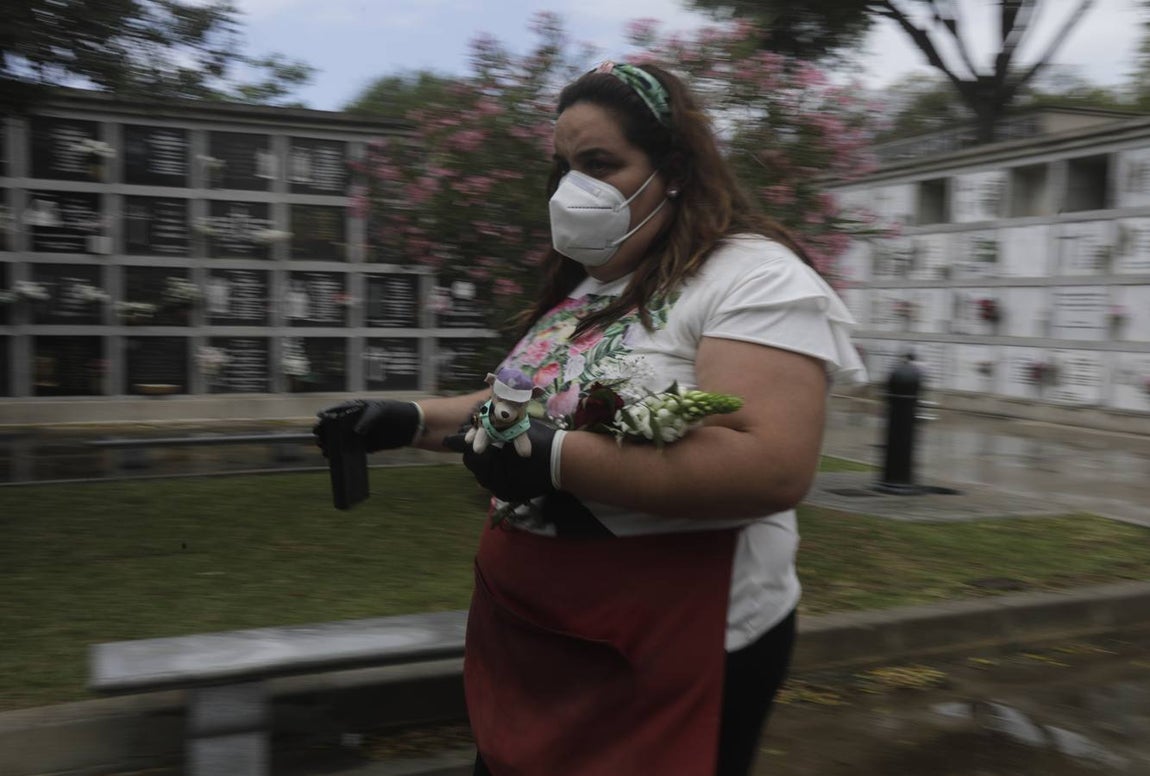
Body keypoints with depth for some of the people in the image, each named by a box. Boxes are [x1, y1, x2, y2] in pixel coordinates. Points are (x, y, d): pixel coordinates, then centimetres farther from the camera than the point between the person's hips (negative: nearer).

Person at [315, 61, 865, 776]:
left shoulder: (754, 278, -16)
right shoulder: (583, 289, 11)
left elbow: (774, 468, -28)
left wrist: (557, 460, -28)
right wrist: (413, 420, 6)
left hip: (672, 648, -8)